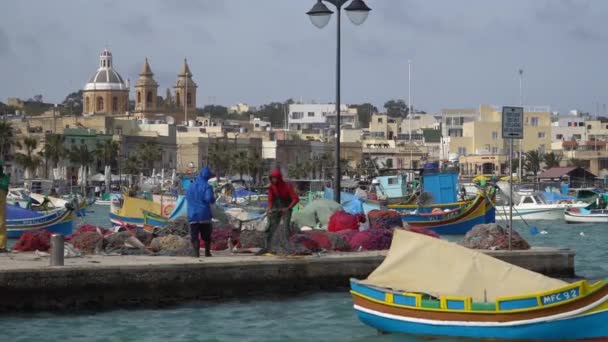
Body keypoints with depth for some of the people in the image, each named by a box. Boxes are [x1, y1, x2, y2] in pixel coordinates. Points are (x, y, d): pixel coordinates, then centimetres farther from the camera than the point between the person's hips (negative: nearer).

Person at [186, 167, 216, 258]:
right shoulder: (206, 186, -7)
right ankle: (207, 252, 21)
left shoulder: (190, 186, 9)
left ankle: (196, 252, -18)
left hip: (192, 215, 2)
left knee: (194, 236, -2)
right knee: (206, 235, 13)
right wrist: (213, 200, 1)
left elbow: (187, 198, 18)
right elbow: (209, 198, -19)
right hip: (204, 215, -2)